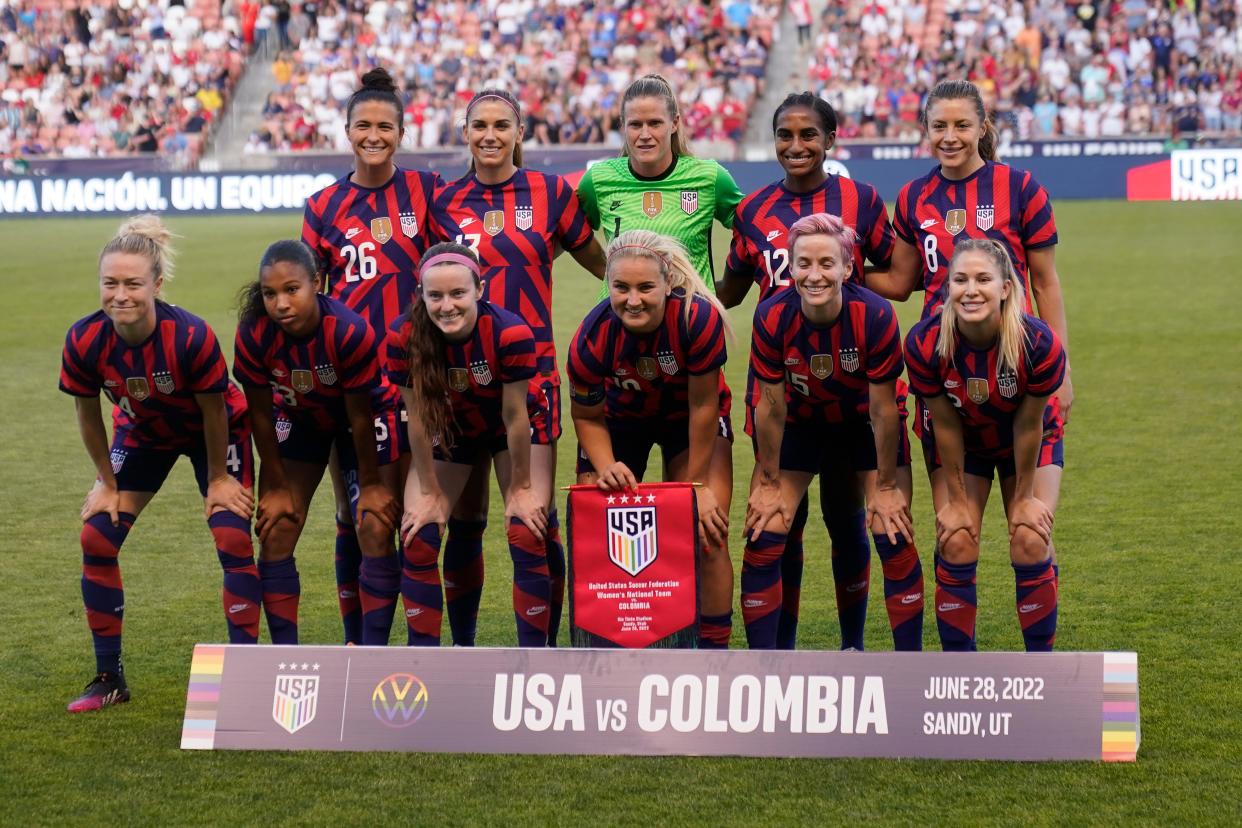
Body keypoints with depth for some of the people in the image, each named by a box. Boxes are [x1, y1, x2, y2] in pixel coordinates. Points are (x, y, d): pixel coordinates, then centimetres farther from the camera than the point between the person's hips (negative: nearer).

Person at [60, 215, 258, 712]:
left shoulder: (192, 337, -38)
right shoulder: (84, 342, -28)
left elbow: (213, 413, -21)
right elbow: (88, 418, -10)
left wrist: (218, 478, -10)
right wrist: (107, 483, -1)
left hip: (215, 433, -3)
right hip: (142, 433, 3)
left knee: (233, 541, -14)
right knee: (97, 539, -5)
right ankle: (109, 680, 9)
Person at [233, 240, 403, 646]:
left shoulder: (350, 331, -36)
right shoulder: (253, 335, -28)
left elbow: (359, 415, -24)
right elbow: (261, 414, -15)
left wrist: (370, 484, -13)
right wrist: (277, 486, -8)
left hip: (367, 414, -3)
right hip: (299, 417, 3)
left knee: (376, 530, -11)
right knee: (274, 534, -5)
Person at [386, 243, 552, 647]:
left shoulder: (510, 333, -35)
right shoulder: (404, 337, -29)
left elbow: (515, 416, -24)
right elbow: (418, 418, -18)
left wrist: (520, 487, -14)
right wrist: (430, 492, -11)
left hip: (511, 430, -2)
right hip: (449, 430, 2)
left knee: (528, 536, -14)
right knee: (417, 540, -8)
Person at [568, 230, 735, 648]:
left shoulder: (699, 318, -36)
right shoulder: (593, 337, -30)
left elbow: (702, 406, -24)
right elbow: (587, 416, -11)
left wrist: (698, 484, -18)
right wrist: (606, 467, -27)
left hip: (689, 420, -1)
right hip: (620, 419, 1)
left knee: (708, 534, -11)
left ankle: (714, 650, -2)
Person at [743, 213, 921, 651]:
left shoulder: (875, 316, -30)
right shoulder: (772, 317, -27)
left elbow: (883, 409, -20)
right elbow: (771, 406, -15)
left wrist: (886, 486, -12)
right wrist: (770, 481, -7)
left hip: (865, 423, -1)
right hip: (801, 422, 1)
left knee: (894, 538, -9)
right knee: (764, 540, -8)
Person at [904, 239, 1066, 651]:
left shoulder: (1038, 343, -34)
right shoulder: (925, 344, -31)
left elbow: (1028, 425, -21)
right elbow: (946, 425, -19)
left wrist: (1025, 497, -10)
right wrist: (957, 500, -10)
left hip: (1032, 443, -1)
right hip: (962, 445, 1)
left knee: (1031, 543, -11)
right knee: (957, 545, -10)